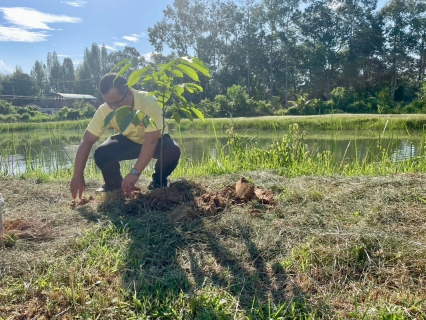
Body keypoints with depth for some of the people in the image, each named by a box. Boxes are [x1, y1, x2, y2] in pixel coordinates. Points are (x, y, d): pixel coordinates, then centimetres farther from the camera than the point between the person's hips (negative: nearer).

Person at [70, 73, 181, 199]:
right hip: (128, 140, 3)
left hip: (155, 139, -2)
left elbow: (151, 141, -38)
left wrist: (135, 173, -45)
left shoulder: (148, 102, -36)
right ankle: (114, 184, 8)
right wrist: (78, 175, -29)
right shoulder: (104, 110, -26)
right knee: (101, 154, -24)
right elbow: (87, 141, -22)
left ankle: (158, 182, -2)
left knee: (172, 151, -34)